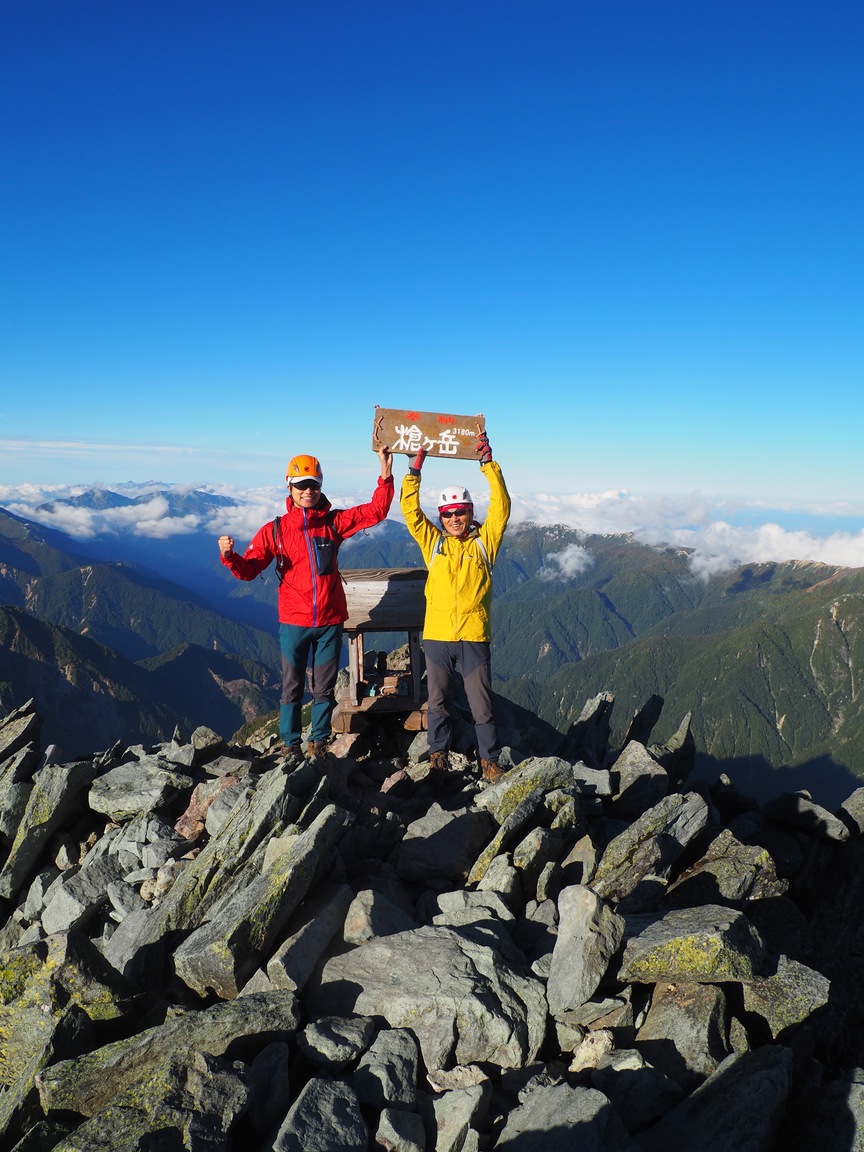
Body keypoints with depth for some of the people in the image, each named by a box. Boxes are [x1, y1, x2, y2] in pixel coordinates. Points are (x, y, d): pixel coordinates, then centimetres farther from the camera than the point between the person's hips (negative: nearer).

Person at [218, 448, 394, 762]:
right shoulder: (275, 529, -1)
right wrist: (229, 555, -22)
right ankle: (291, 744, 24)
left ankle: (319, 742, 27)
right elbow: (248, 570, -2)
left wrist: (386, 473, -11)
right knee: (292, 688, 9)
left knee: (324, 688, 11)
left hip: (330, 621, 1)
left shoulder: (334, 521, 1)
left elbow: (376, 511, -1)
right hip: (293, 622, -1)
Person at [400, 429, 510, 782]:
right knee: (438, 701, 12)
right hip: (437, 634, 2)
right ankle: (438, 753, 27)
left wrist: (488, 462, -8)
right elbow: (410, 511, 3)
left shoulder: (484, 541, 5)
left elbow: (501, 508, -4)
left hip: (475, 635, -1)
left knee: (481, 703, 4)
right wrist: (414, 469, -5)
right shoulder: (433, 542, 8)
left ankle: (489, 760, 17)